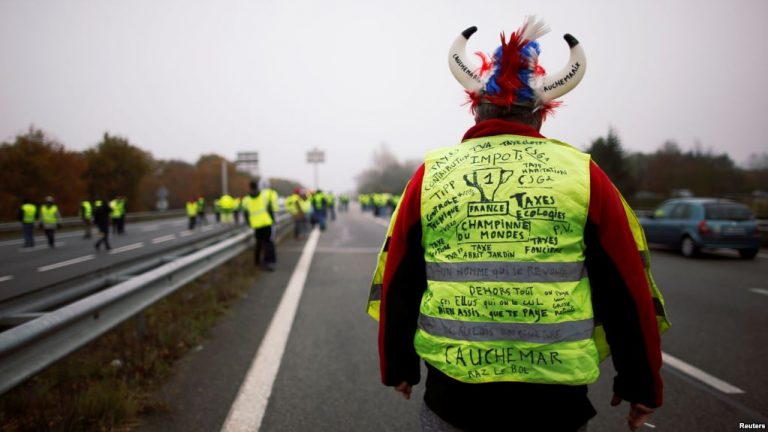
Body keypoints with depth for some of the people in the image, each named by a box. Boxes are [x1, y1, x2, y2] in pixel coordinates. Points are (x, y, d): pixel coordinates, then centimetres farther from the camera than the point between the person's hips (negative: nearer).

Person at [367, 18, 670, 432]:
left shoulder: (430, 174, 0)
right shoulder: (582, 173, -2)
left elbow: (397, 287, 4)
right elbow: (626, 292, 1)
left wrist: (397, 366, 16)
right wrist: (640, 383, 13)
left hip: (453, 396, 1)